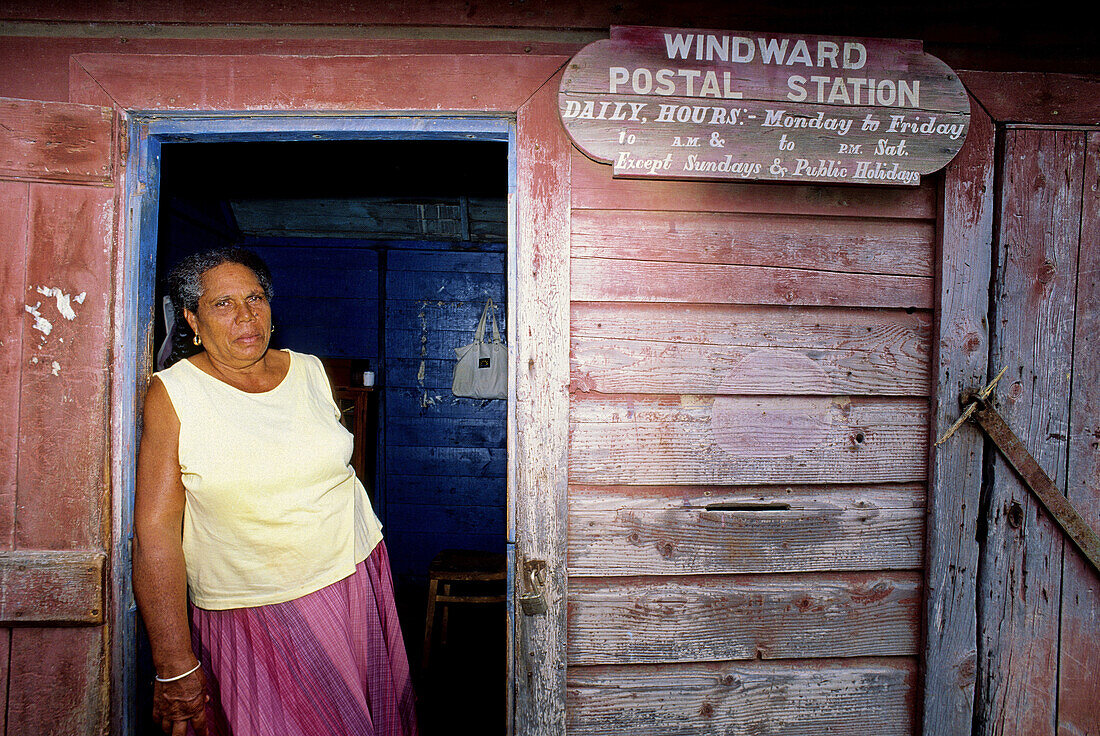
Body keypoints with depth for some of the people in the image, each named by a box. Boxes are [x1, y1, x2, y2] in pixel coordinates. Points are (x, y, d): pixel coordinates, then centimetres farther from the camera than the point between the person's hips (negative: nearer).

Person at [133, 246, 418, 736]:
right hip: (252, 614, -4)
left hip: (355, 576, 4)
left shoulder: (310, 371, 2)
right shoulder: (172, 393, -11)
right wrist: (175, 666, -17)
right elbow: (155, 532, -14)